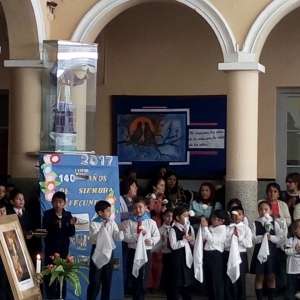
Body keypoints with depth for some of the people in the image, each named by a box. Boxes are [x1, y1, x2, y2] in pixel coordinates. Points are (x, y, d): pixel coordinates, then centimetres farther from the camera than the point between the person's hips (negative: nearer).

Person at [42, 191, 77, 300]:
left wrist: (71, 225, -19)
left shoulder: (68, 215, 1)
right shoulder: (47, 214, -6)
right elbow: (45, 230, -16)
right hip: (50, 248, -2)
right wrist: (55, 225, -33)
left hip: (63, 248, 2)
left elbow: (70, 234, 0)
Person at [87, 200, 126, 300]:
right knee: (95, 280, -3)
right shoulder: (94, 224, -8)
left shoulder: (112, 223, 3)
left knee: (107, 280, 10)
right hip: (98, 252, -4)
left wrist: (120, 230, -20)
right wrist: (102, 228, -26)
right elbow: (93, 239, -19)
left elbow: (118, 238, 0)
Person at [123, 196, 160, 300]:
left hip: (146, 252, 0)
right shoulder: (129, 222, 1)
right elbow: (126, 237, -8)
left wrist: (151, 240, -16)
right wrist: (138, 236, -20)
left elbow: (157, 236, 4)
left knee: (143, 279, 2)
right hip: (133, 252, 0)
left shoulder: (151, 222, 2)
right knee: (134, 278, 8)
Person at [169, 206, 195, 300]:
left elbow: (194, 244, 13)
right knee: (177, 283, -1)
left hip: (188, 257, 6)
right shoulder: (173, 230, -9)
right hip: (178, 259, -5)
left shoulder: (190, 228, 9)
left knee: (187, 282, 11)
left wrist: (191, 240, -7)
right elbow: (173, 246, -17)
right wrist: (184, 239, -16)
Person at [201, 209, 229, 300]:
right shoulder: (210, 227, 13)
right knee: (208, 280, 13)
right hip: (207, 255, 8)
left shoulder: (222, 228, -8)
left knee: (217, 281, -3)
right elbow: (203, 239, 8)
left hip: (215, 255, -8)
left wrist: (205, 227, -13)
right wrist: (203, 227, 0)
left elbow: (212, 240, -17)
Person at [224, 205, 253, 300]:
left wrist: (239, 237, -14)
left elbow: (249, 244, -8)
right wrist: (231, 238, -18)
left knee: (241, 281, 8)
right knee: (227, 282, 7)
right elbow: (224, 243, -5)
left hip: (241, 255, -1)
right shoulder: (227, 228, 2)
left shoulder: (246, 228, 1)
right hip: (228, 255, 1)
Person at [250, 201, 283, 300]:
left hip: (271, 253, 1)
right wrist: (263, 237, -22)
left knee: (271, 278, 7)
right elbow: (253, 239, -9)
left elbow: (280, 239, -2)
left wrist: (271, 237, -18)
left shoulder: (274, 224, 2)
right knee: (259, 278, 4)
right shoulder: (255, 224, -1)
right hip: (259, 253, -1)